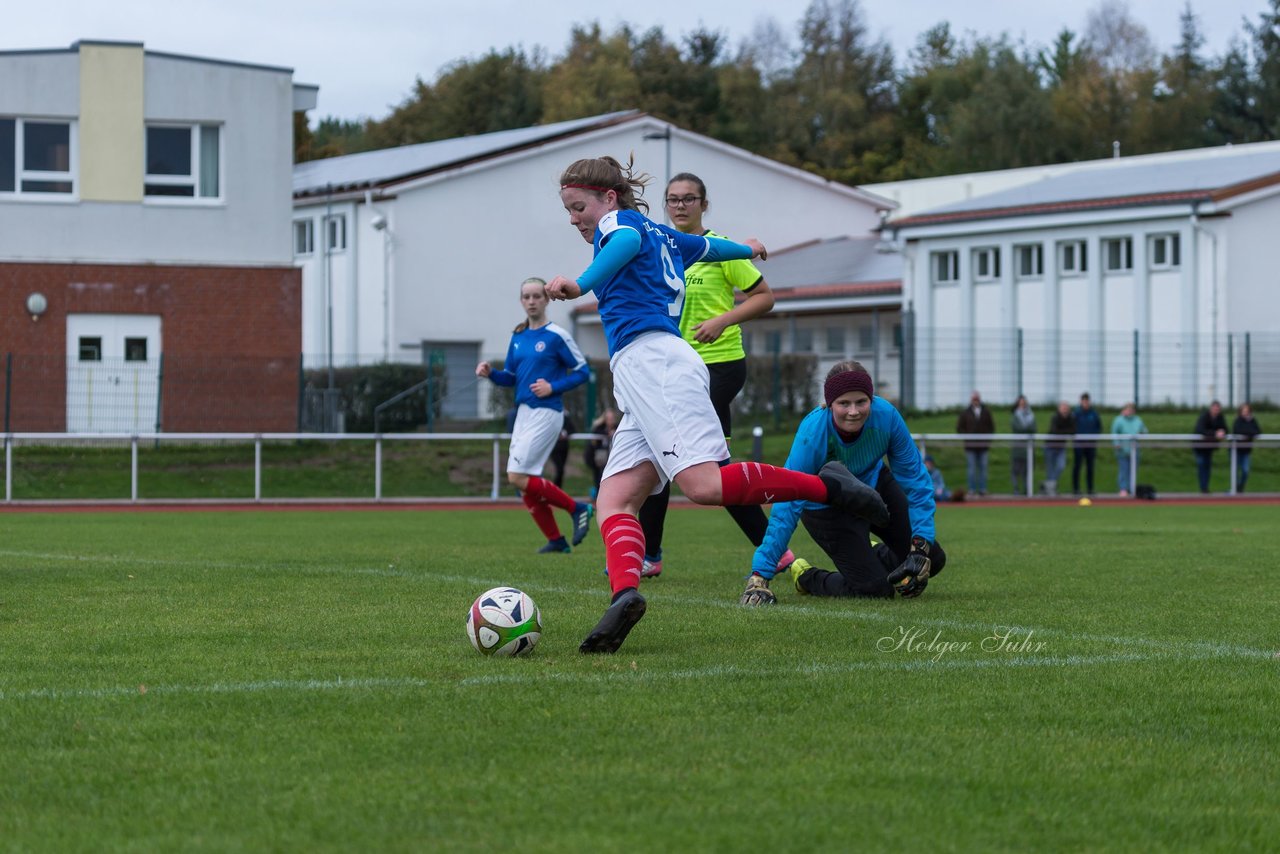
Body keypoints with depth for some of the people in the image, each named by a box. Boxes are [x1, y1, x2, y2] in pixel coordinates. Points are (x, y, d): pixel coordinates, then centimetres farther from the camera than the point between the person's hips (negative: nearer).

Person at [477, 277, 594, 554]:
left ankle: (576, 508, -1)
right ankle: (556, 540, 15)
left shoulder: (556, 336, -8)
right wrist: (491, 373, -2)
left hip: (546, 414, -8)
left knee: (517, 477, -15)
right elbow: (511, 377, 18)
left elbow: (582, 372, -5)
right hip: (523, 413, 8)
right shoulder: (517, 337, 12)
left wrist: (553, 387, -16)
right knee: (523, 481, 5)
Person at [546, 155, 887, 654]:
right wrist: (746, 248, 72)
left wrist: (581, 284, -36)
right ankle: (625, 593, -32)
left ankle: (825, 487, -14)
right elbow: (709, 247, 50)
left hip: (650, 360, -10)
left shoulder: (619, 221, 6)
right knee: (614, 500, -9)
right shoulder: (662, 234, 31)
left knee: (703, 485, -25)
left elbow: (627, 242, -19)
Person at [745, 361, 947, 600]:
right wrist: (761, 574, -41)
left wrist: (921, 546, -24)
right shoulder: (813, 433, -38)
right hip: (827, 507, -4)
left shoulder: (885, 415, -30)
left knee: (932, 561, 4)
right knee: (876, 588, -11)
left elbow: (914, 479, -18)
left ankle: (878, 557, 34)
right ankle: (805, 577, 16)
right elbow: (787, 504, -38)